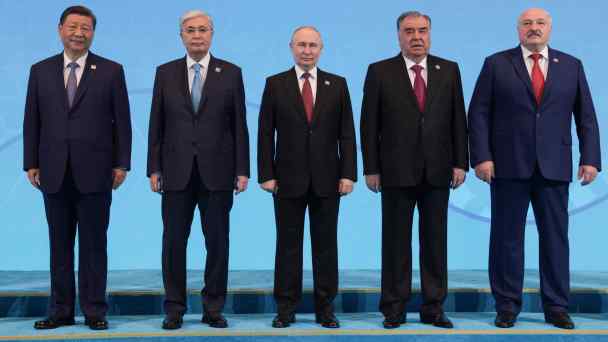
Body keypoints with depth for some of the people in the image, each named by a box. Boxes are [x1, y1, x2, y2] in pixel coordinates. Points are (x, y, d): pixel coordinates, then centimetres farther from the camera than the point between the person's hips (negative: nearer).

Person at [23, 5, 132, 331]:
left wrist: (121, 164, -4)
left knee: (93, 244, 3)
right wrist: (31, 163, 3)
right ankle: (61, 310, 17)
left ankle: (94, 310, 11)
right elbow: (32, 121, 9)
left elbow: (122, 121, 1)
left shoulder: (111, 71, 3)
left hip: (94, 172, -2)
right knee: (60, 245, 9)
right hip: (54, 173, 2)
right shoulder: (40, 71, 9)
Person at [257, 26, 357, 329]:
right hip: (289, 179, -1)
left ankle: (325, 308, 15)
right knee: (288, 245, 5)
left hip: (327, 179, 1)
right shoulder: (275, 84, 4)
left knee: (326, 245, 6)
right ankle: (286, 308, 14)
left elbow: (346, 133, 3)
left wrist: (348, 174, -4)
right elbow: (266, 134, 1)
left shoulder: (337, 84, 6)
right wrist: (266, 175, -5)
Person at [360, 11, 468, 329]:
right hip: (396, 171, -2)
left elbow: (458, 120, 7)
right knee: (396, 241, 5)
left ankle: (433, 307, 16)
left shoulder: (449, 70, 8)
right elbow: (369, 124, -1)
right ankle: (394, 308, 13)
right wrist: (371, 168, -5)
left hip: (437, 171, 2)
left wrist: (460, 163, 0)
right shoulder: (380, 72, 1)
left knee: (435, 241, 7)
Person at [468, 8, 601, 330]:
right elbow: (478, 113, -1)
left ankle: (556, 307, 15)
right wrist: (481, 157, -9)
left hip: (554, 167, 2)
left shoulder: (571, 66, 10)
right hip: (508, 165, -1)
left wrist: (590, 159, 0)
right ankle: (507, 306, 13)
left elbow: (586, 116, 9)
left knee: (555, 237, 5)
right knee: (506, 237, 3)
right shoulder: (496, 64, 4)